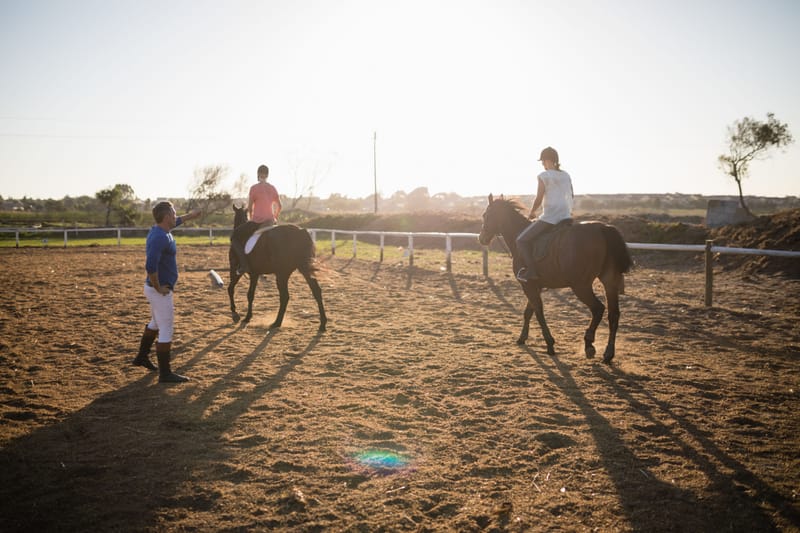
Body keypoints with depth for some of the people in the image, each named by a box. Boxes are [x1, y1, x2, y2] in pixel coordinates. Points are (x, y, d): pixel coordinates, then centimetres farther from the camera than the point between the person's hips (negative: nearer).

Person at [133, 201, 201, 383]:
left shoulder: (159, 230, 6)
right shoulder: (160, 237, -25)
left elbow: (175, 222, 31)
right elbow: (150, 266, -34)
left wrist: (190, 216, 42)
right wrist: (159, 288, -23)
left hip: (154, 288, 10)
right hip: (160, 291, -10)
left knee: (155, 323, 28)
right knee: (166, 330, -2)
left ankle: (142, 357, 44)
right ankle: (165, 374, 6)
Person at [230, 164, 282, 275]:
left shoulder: (254, 188, -7)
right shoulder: (273, 188, 9)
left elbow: (249, 208, -3)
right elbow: (279, 206, 15)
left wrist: (250, 219, 15)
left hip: (256, 222, -5)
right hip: (270, 222, 5)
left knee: (234, 236, 8)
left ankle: (244, 265, -9)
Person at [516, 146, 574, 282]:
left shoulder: (544, 176, -7)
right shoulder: (566, 176, 14)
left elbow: (538, 199, -8)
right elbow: (572, 197, 21)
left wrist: (531, 213, 9)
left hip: (550, 217, -8)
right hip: (566, 217, 8)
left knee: (521, 240, -3)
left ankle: (531, 270, -15)